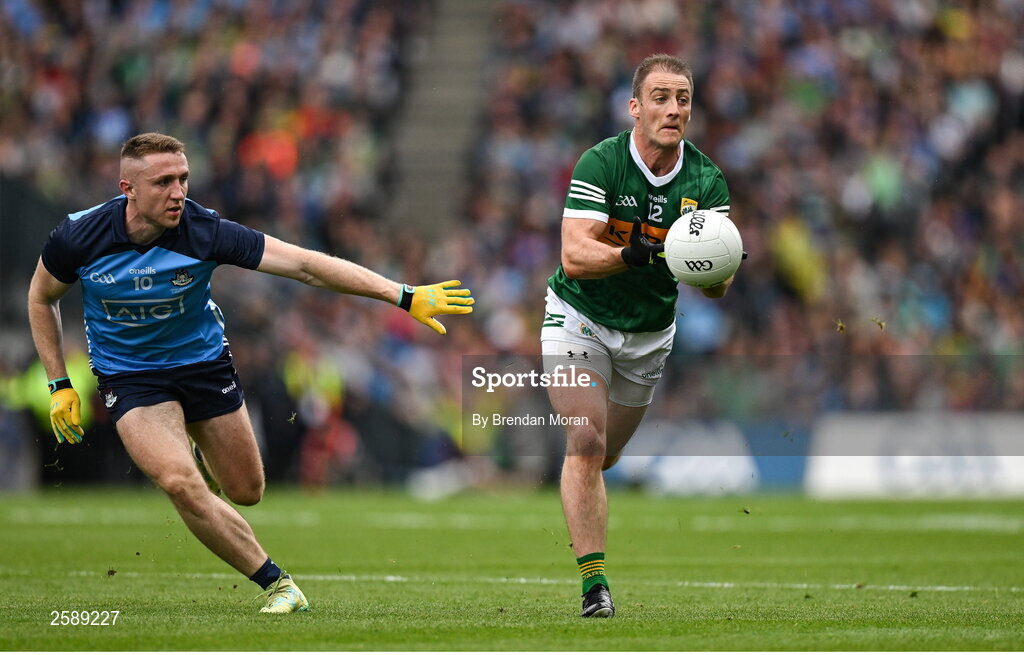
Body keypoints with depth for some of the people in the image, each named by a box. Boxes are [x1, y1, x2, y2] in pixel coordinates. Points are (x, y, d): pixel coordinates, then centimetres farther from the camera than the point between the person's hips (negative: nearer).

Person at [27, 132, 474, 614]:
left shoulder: (204, 231, -25)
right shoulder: (79, 237, -23)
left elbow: (303, 264, -27)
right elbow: (41, 297, -1)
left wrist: (404, 296, -33)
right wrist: (59, 386, -3)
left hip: (203, 359, 2)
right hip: (129, 375, -2)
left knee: (246, 492, 10)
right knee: (180, 483, -25)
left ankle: (200, 450, 47)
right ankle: (276, 584, -11)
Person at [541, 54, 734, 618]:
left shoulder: (706, 180, -11)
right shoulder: (600, 164, -21)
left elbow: (716, 288, -12)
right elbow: (574, 256, -30)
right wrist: (633, 256, -46)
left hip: (650, 332, 4)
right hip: (580, 317, -4)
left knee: (605, 456, 15)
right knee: (586, 444, -19)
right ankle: (594, 585, -17)